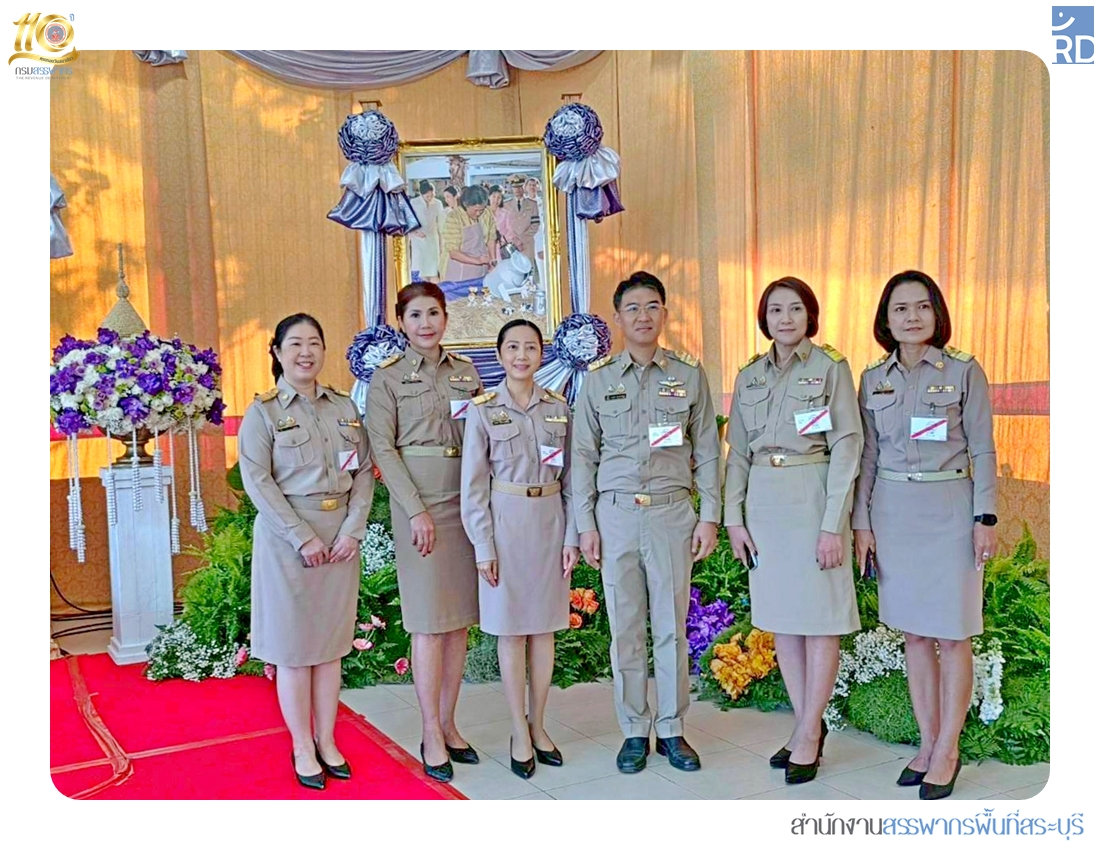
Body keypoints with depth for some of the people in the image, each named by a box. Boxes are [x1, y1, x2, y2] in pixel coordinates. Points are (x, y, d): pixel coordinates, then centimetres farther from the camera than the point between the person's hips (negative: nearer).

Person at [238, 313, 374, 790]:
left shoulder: (344, 407, 9)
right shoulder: (263, 411, -3)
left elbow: (364, 473, 5)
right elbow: (257, 481, -11)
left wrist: (352, 531, -7)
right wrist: (303, 537, -16)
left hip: (341, 537, 4)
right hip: (287, 537, -4)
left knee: (331, 644, 10)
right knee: (294, 648, 4)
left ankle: (327, 743, 23)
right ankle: (303, 749, 18)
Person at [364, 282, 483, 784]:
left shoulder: (467, 373, 13)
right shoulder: (388, 378, 1)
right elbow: (383, 449, -5)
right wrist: (417, 511, -12)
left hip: (467, 500, 4)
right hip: (418, 503, -4)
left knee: (460, 619, 7)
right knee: (429, 621, -2)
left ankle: (448, 725, 19)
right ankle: (432, 736, 8)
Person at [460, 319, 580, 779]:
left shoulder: (558, 407, 5)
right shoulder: (483, 410, -3)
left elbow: (570, 478, 7)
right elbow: (473, 485, -4)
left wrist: (572, 537, 2)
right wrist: (483, 546, -8)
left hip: (550, 521, 3)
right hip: (505, 521, -3)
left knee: (545, 627, 10)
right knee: (511, 629, 5)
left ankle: (538, 725, 24)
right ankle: (519, 733, 16)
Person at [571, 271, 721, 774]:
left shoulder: (690, 375, 5)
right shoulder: (598, 379, 5)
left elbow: (707, 453, 7)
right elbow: (583, 455, 6)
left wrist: (709, 517, 1)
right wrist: (586, 524, 1)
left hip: (672, 512, 0)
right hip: (615, 514, 0)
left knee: (672, 627, 5)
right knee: (625, 629, 6)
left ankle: (671, 729, 20)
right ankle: (634, 731, 19)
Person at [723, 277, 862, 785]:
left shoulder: (831, 368, -4)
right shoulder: (749, 376, 10)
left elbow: (847, 447, -9)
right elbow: (738, 452, 10)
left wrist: (833, 524, -14)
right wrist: (734, 517, 3)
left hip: (813, 499, -5)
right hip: (763, 503, 5)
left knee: (821, 619, 1)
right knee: (780, 618, 10)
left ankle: (809, 731, 13)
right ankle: (807, 724, 24)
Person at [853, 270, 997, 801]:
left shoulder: (964, 372, -3)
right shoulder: (874, 379, 6)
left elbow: (983, 451, -2)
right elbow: (868, 455, 8)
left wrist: (985, 519, -7)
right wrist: (861, 522, 4)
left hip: (949, 511, -3)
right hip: (893, 512, 3)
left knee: (953, 636, 2)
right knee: (914, 634, 10)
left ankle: (947, 750, 16)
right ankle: (928, 742, 23)